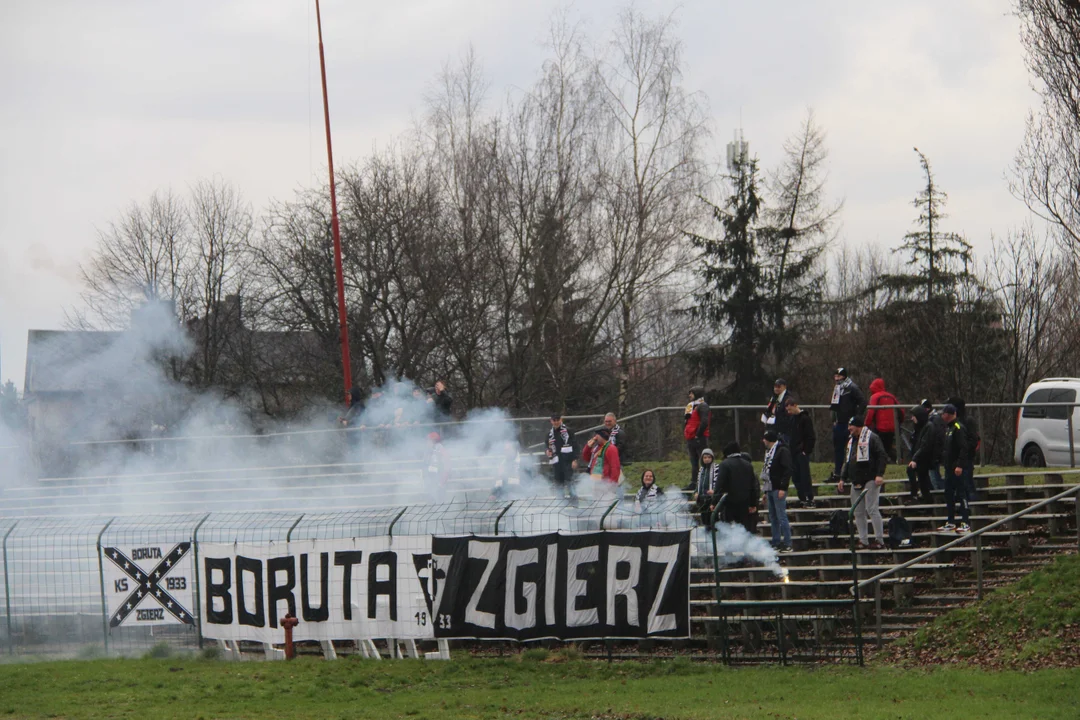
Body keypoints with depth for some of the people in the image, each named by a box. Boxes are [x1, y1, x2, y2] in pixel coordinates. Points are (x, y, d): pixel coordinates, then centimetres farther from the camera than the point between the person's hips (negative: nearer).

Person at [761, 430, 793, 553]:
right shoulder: (769, 452, 20)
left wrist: (783, 488, -22)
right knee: (773, 517, 10)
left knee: (781, 516, -9)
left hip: (778, 489, -9)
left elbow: (787, 470, -16)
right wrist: (765, 491, 23)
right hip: (770, 489, 9)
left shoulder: (782, 451, -9)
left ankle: (787, 544, -8)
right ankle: (776, 543, 13)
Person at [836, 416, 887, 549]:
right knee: (858, 513, 6)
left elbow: (882, 456, -13)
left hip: (870, 480, -8)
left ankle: (879, 540, -6)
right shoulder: (851, 440, 18)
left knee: (872, 509, -10)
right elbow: (847, 461, 25)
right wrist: (842, 478, 21)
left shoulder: (872, 438, -8)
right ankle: (862, 541, 10)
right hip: (856, 482, 8)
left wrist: (879, 474, -20)